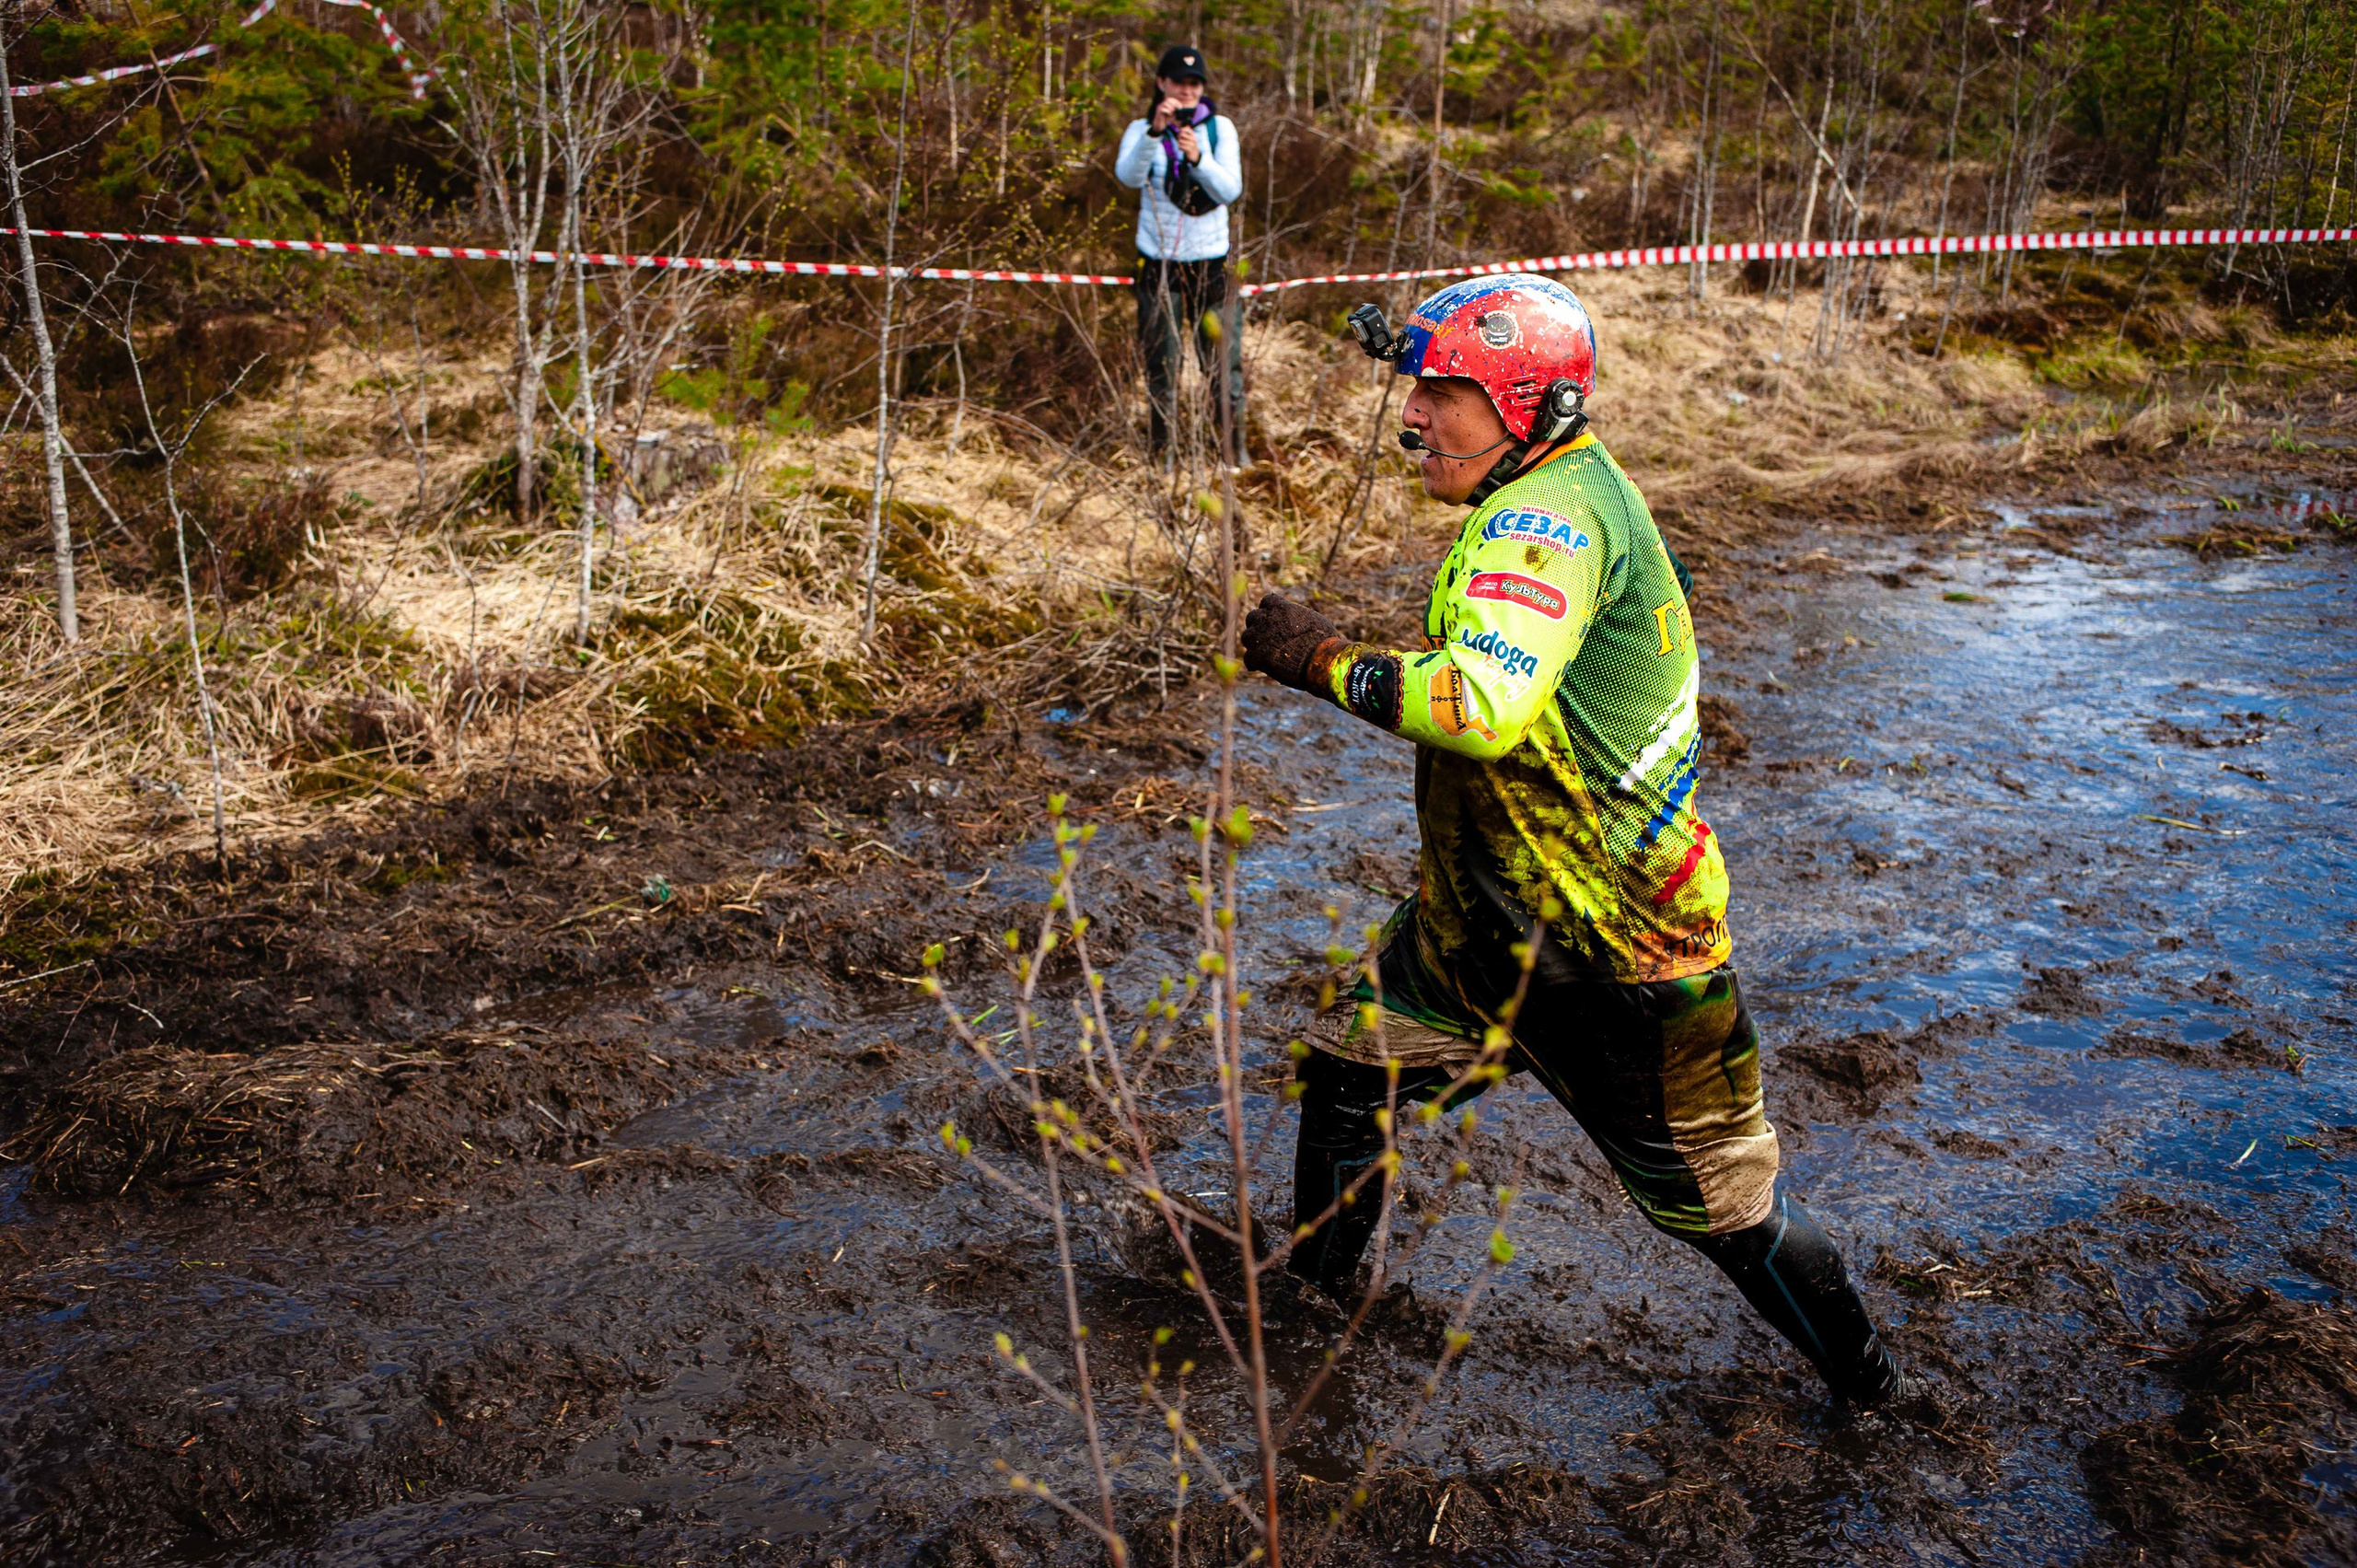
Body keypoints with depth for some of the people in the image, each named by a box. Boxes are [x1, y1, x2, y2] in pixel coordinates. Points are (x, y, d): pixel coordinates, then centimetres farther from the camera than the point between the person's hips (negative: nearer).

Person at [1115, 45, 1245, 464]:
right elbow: (1129, 176, -18)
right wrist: (1155, 131, -32)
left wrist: (1197, 157, -25)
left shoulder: (1220, 128, 4)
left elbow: (1230, 190, -9)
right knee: (1161, 367, 3)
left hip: (1211, 260, 1)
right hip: (1158, 262, -1)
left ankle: (1234, 453, 12)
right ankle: (1162, 455, 13)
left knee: (1225, 363, 0)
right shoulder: (1141, 129, 2)